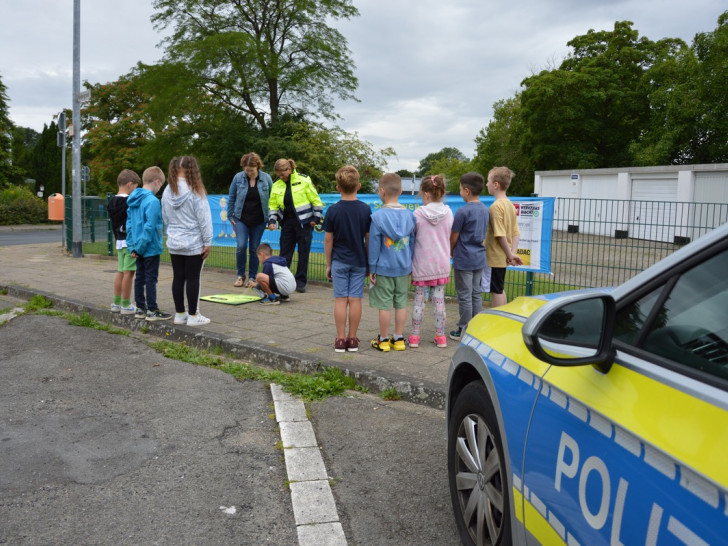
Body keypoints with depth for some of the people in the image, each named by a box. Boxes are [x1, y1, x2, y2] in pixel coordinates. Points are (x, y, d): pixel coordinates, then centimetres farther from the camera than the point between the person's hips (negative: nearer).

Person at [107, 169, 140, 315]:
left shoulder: (113, 201, 10)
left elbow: (113, 223, 16)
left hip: (119, 241, 9)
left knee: (120, 271, 14)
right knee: (129, 272, -4)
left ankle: (116, 303, 21)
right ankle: (126, 305, 0)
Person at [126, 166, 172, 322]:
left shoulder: (133, 199, 8)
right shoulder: (153, 201, -18)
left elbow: (129, 224, 10)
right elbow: (150, 227, -22)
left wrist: (132, 246, 10)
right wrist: (140, 247, -14)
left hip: (140, 248, 8)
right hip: (151, 248, -8)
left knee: (140, 277, 14)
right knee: (151, 278, -1)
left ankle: (140, 308, 22)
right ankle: (152, 310, 6)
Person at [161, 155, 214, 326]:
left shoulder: (168, 191, 4)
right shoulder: (195, 191, -14)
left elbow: (165, 218, 11)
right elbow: (203, 218, -12)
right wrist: (208, 242, -7)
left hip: (174, 243, 6)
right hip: (194, 244, -5)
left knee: (178, 278, 11)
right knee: (193, 279, 1)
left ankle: (179, 314, 20)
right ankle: (193, 316, 8)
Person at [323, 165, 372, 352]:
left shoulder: (333, 210, -7)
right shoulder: (365, 209, -4)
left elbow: (328, 240, -3)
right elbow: (369, 238, 0)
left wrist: (328, 264, 7)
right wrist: (370, 262, 11)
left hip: (339, 261, -1)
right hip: (359, 261, 1)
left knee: (340, 299, 4)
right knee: (355, 299, 5)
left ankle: (340, 339, 7)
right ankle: (352, 339, 11)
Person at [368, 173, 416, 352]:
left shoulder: (377, 216, -12)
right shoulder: (409, 215, 1)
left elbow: (374, 245, -9)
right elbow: (412, 242, 7)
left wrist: (372, 268, -1)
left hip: (384, 268, -4)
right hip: (403, 268, 4)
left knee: (384, 305, 4)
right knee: (401, 303, 11)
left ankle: (383, 340, 13)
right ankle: (399, 339, 19)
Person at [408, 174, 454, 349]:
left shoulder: (418, 214, -11)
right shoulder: (448, 213, -2)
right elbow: (450, 238, 7)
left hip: (422, 264, -2)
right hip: (441, 264, 3)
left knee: (419, 300, 6)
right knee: (439, 300, 8)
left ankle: (414, 337, 13)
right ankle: (440, 337, 15)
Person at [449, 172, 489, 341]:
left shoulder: (463, 211, -17)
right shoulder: (485, 210, 6)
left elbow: (454, 238, -10)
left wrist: (451, 252, 9)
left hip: (464, 259, -7)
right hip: (479, 258, 7)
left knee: (465, 296, 1)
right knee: (476, 294, 14)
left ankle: (464, 331, 9)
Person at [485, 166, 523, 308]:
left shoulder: (495, 206, -18)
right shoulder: (510, 204, 8)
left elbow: (500, 235, -21)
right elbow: (516, 233, 7)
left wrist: (510, 255, -12)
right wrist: (512, 253, 3)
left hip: (494, 257, -9)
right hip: (503, 257, 9)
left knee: (497, 291, 0)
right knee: (500, 290, 19)